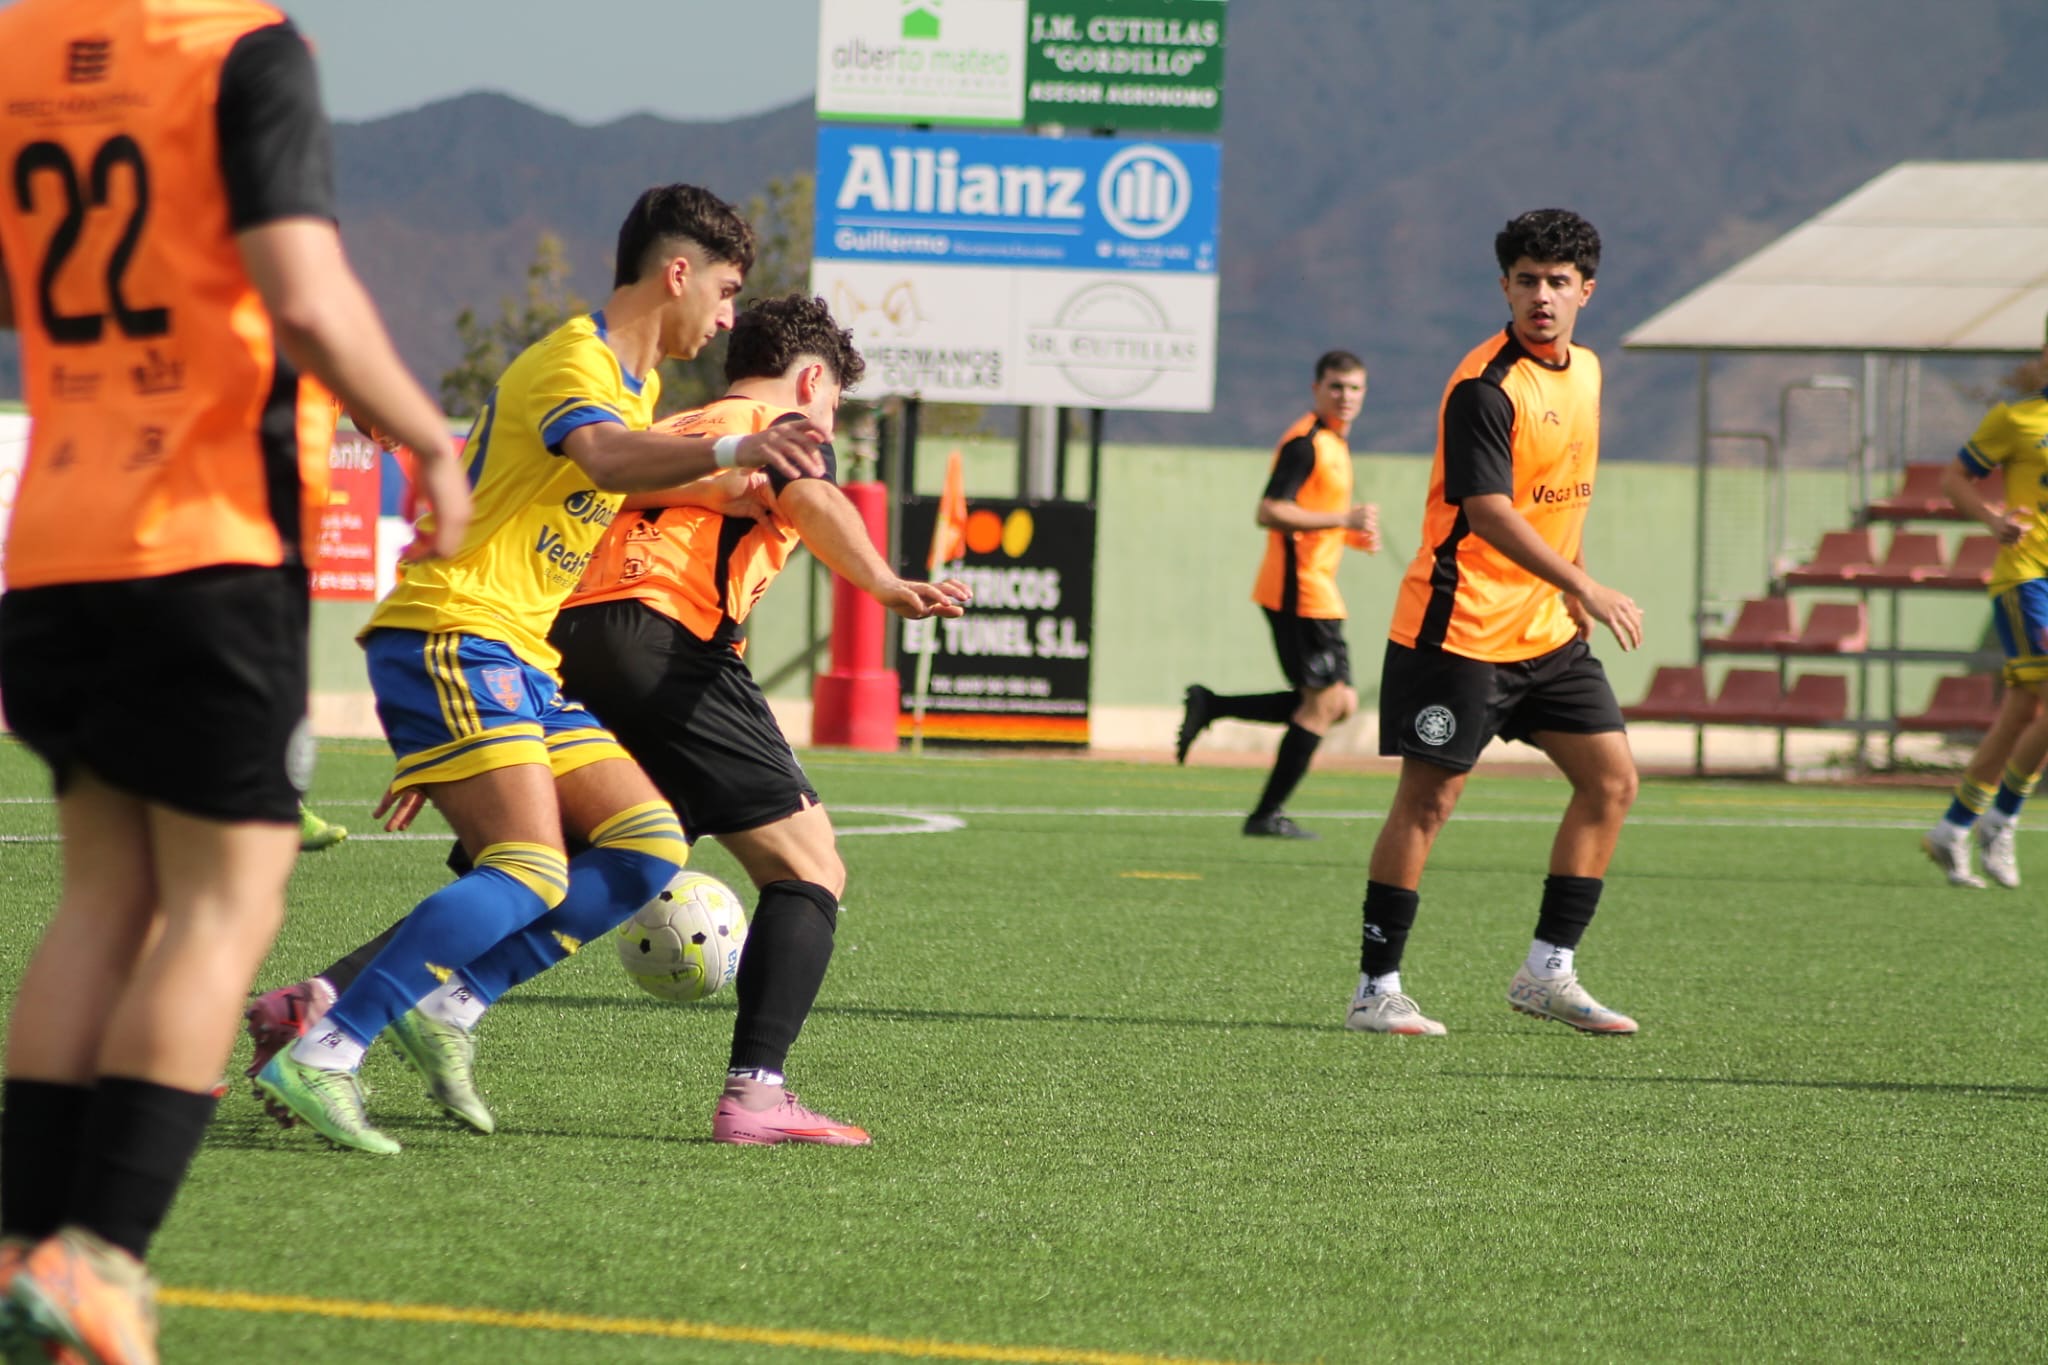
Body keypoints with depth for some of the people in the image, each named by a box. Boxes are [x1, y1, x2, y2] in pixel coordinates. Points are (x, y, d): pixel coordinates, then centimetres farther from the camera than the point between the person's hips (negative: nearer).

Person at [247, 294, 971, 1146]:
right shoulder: (788, 427, 16)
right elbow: (810, 500, -10)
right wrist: (888, 587, -28)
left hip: (562, 642, 7)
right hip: (672, 642, -7)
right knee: (809, 871, 0)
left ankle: (319, 1001, -3)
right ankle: (755, 1092, -16)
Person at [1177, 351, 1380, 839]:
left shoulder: (1333, 444, 18)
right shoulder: (1305, 443, -13)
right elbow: (1270, 511, -22)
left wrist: (1351, 535, 14)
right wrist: (1343, 519, -25)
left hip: (1315, 592, 10)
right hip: (1299, 592, -10)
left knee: (1339, 704, 9)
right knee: (1325, 702, -6)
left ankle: (1210, 706, 12)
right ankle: (1266, 816, 1)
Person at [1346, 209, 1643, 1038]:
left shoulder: (1585, 372, 10)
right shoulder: (1485, 386, -17)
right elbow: (1488, 512, -27)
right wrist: (1586, 588, -33)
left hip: (1549, 630, 8)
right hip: (1460, 628, -8)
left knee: (1612, 781, 4)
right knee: (1427, 801, -5)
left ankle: (1548, 973, 9)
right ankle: (1376, 991, 1)